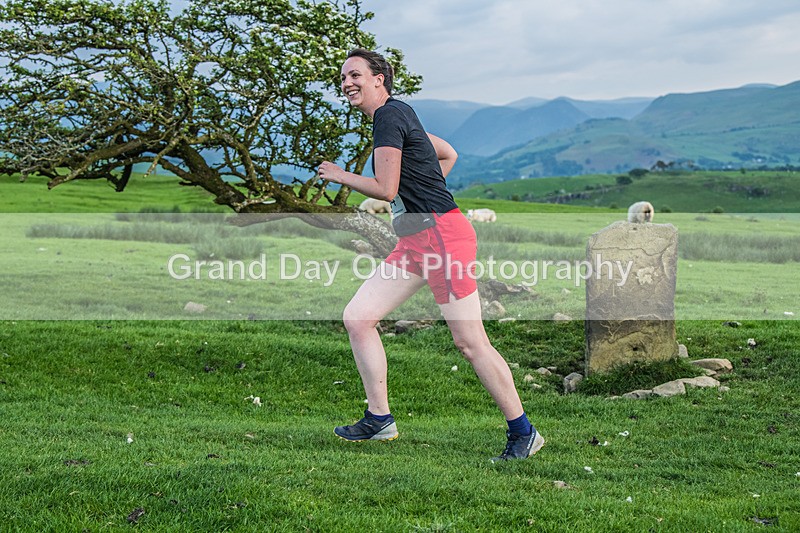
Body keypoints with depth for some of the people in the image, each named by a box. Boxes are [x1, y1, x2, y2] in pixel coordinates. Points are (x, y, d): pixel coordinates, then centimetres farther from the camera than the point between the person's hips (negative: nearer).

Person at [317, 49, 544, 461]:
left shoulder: (389, 115, -9)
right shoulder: (398, 115, 20)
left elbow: (385, 190, -15)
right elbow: (448, 154, 30)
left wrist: (340, 176, 1)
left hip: (441, 235, -10)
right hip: (414, 241, 11)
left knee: (470, 342, -10)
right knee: (356, 317, 6)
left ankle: (522, 432, 1)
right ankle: (379, 420, 13)